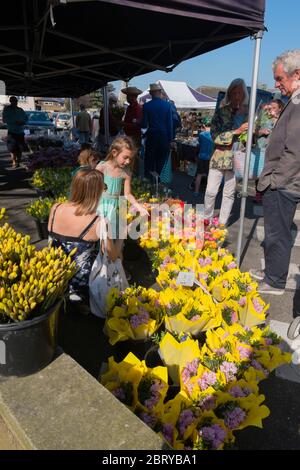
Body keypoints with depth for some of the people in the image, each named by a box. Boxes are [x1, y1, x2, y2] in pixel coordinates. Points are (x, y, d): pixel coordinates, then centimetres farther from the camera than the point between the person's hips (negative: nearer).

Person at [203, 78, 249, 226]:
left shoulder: (248, 113, 3)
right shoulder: (221, 112, -1)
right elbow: (215, 136, -11)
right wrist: (236, 132, -19)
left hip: (237, 158, 1)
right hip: (220, 157, -1)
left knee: (229, 193, 9)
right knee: (210, 192, 0)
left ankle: (222, 224, 22)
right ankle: (207, 220, 21)